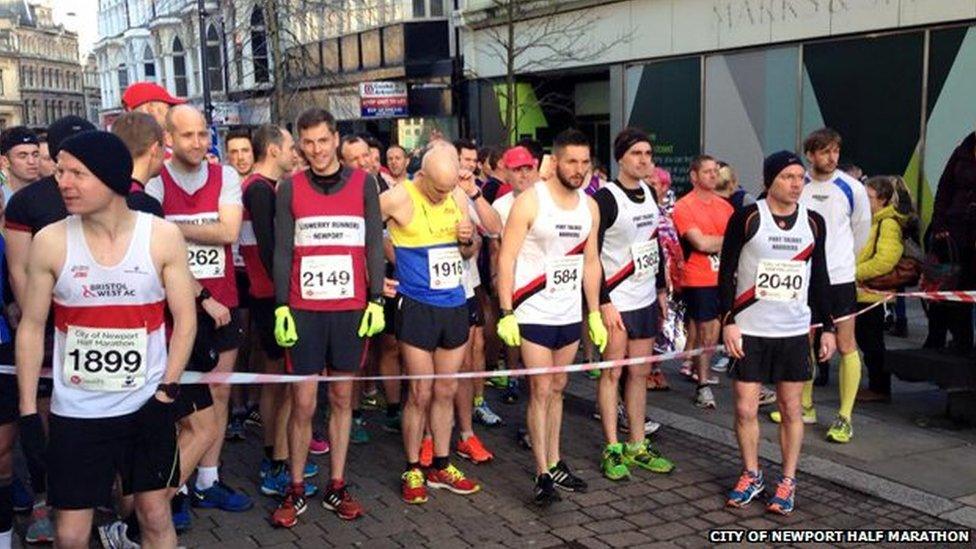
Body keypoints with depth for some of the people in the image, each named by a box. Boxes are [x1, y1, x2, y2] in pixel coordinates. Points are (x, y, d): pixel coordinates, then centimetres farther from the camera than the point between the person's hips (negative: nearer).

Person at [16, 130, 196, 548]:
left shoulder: (162, 237, -7)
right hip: (75, 411, 0)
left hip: (147, 405, 0)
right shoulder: (49, 242, -6)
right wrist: (28, 410, -2)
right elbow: (32, 327, 1)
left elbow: (184, 319, -2)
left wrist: (167, 390, -8)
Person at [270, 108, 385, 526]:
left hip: (351, 309, 1)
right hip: (304, 310, -1)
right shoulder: (289, 188, 3)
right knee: (303, 403, 1)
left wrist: (376, 300, -2)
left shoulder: (362, 183, 3)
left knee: (342, 399, 9)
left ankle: (336, 487, 20)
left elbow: (374, 245, 4)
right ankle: (296, 490, 16)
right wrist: (281, 307, -3)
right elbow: (282, 251, 2)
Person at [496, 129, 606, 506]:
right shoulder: (529, 202, -12)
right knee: (541, 392, -4)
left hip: (570, 315, 6)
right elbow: (506, 258, -13)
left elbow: (591, 262, 13)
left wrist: (594, 313, 11)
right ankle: (543, 474, 3)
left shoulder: (589, 206, 6)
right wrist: (506, 313, -17)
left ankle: (555, 463, 25)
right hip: (534, 315, -6)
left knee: (557, 389, 14)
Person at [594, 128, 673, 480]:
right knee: (612, 372, 1)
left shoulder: (649, 193, 10)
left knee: (639, 372, 11)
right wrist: (603, 303, -19)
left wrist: (662, 290, 16)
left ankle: (637, 447, 20)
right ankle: (612, 450, 10)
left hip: (646, 300, 7)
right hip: (616, 302, -7)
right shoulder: (606, 198, -13)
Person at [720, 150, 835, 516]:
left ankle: (788, 481, 21)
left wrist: (828, 327, 9)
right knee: (745, 408, 1)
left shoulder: (813, 222, 5)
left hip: (794, 331, 3)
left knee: (791, 409, 7)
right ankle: (751, 475, 21)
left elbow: (819, 278, 12)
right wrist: (728, 321, -10)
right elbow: (726, 272, -4)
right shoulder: (746, 218, -6)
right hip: (749, 331, -2)